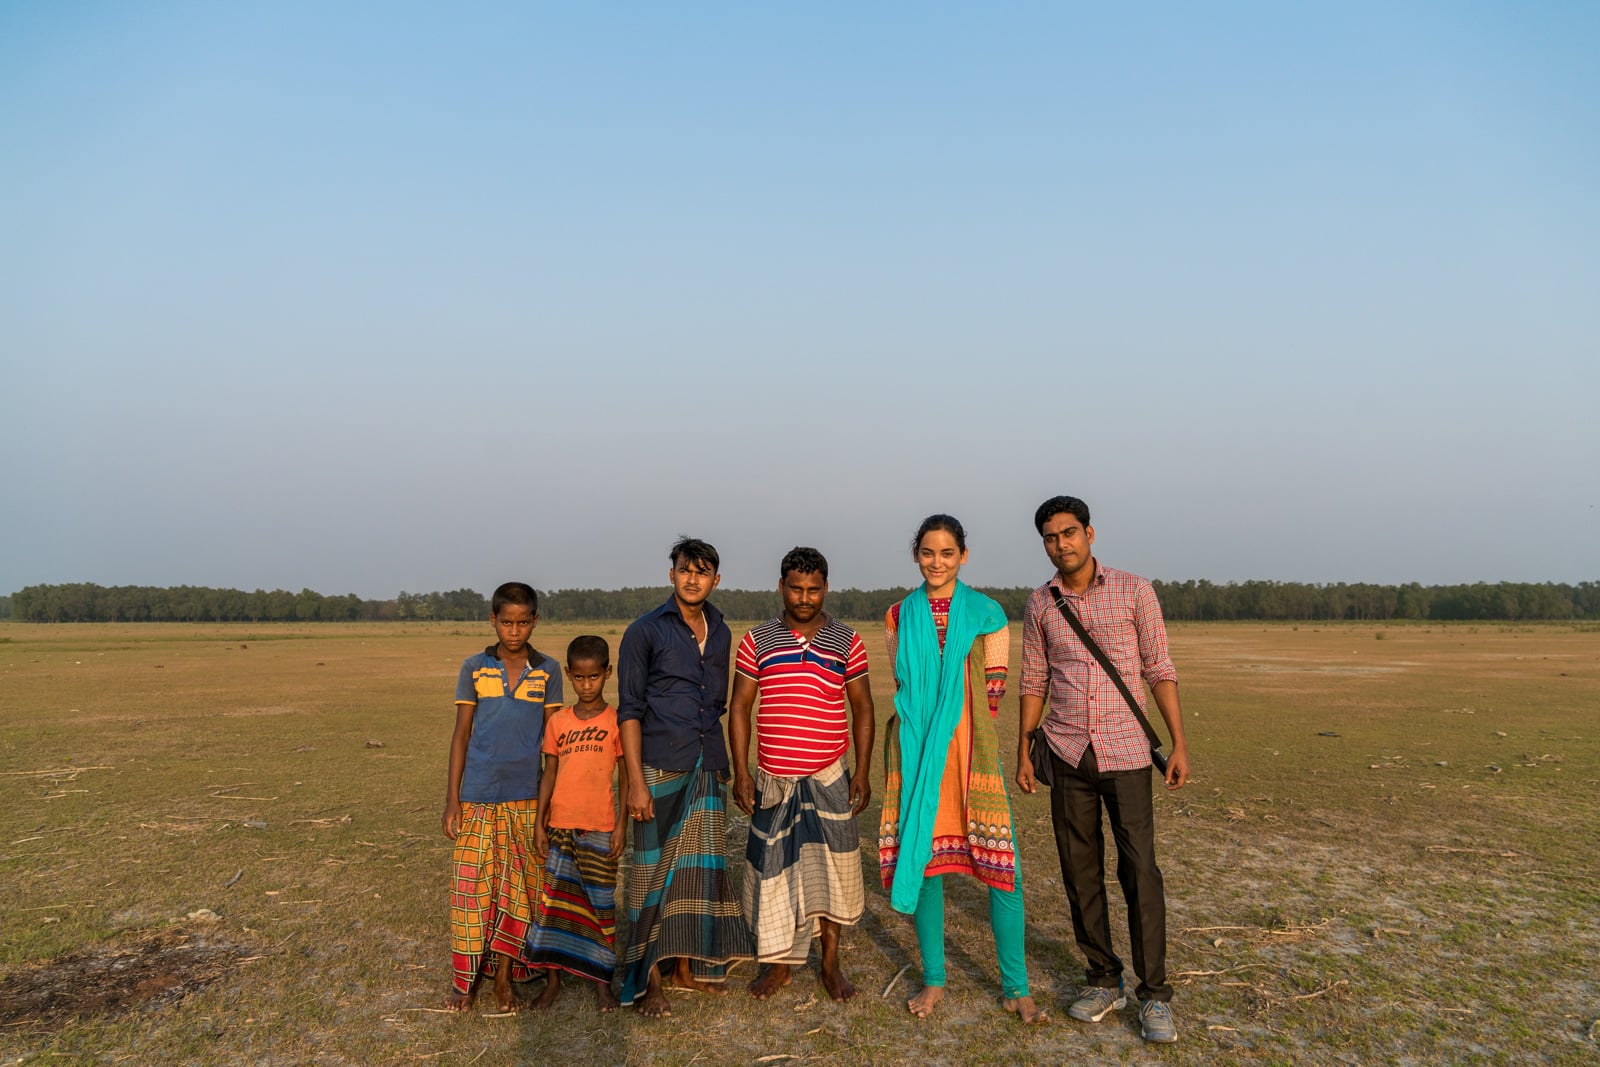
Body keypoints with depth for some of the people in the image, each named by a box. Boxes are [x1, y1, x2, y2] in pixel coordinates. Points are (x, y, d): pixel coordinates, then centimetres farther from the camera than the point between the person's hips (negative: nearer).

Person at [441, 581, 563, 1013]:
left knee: (519, 888, 5)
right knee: (472, 885, 3)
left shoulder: (548, 671, 2)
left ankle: (504, 975, 20)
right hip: (478, 797, 0)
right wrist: (452, 799, 0)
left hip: (527, 798, 1)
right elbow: (461, 734, 4)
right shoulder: (474, 668, 2)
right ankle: (467, 977, 18)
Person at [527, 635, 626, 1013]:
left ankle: (601, 980, 19)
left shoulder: (616, 721, -3)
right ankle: (553, 979, 21)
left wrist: (620, 826, -6)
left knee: (600, 902, 5)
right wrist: (539, 824, 3)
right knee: (555, 900, 7)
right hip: (560, 825, 3)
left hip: (599, 827, -2)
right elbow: (549, 775, 8)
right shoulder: (558, 722, 5)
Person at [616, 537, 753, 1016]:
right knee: (654, 868, 0)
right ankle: (648, 978, 10)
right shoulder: (646, 631, -4)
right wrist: (636, 781, -13)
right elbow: (629, 710, -7)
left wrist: (723, 764, 14)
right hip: (660, 769, -5)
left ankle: (687, 965, 23)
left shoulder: (720, 633, 12)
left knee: (700, 865, 10)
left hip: (707, 770, 5)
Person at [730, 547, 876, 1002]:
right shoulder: (757, 640, 0)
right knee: (771, 869, 9)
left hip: (829, 777, 0)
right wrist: (740, 772, -3)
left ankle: (830, 963, 24)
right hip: (772, 778, 1)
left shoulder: (847, 641, 0)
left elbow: (862, 709, 4)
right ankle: (778, 964, 26)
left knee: (831, 871, 6)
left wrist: (863, 771, -1)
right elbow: (739, 708, 3)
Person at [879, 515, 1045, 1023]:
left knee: (1000, 864, -3)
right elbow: (902, 687, 11)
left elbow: (993, 692, 3)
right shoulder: (899, 616, 8)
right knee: (924, 860, 7)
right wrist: (923, 728, 2)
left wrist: (957, 722, 0)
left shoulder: (987, 613, 3)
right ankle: (934, 979, 24)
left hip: (972, 750, -1)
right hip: (917, 752, 2)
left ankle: (1016, 987, 13)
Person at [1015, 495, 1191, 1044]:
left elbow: (1159, 670, 0)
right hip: (1068, 753, 3)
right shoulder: (1040, 604, 5)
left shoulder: (1134, 590, -2)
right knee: (1080, 871, 8)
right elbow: (1033, 682, 10)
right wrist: (1023, 752, 8)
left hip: (1126, 751, -2)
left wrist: (1180, 743, -4)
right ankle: (1103, 981, 23)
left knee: (1140, 871, -4)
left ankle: (1154, 994, 10)